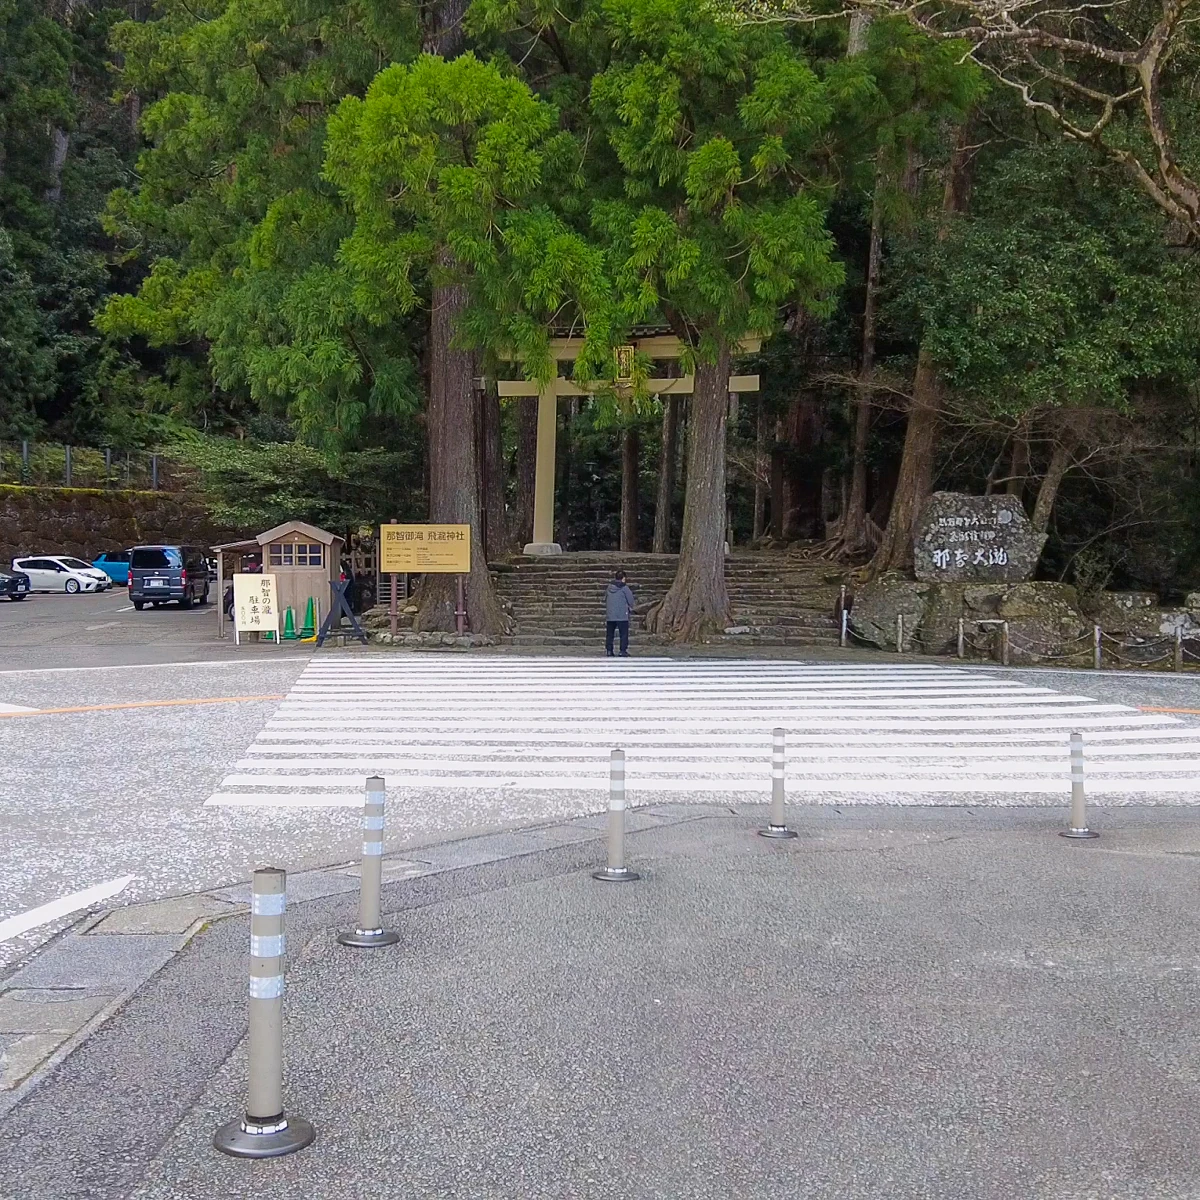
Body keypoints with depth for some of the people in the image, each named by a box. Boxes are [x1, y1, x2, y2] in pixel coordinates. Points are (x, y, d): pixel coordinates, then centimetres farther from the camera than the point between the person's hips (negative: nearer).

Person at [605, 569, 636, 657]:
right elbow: (631, 600, -3)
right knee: (624, 633, 0)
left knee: (610, 633, 12)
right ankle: (623, 651, -5)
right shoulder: (624, 588, -8)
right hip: (622, 616, -5)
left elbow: (605, 600, 13)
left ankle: (609, 650, 11)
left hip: (610, 615, 5)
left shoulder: (609, 587, 6)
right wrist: (631, 609, 14)